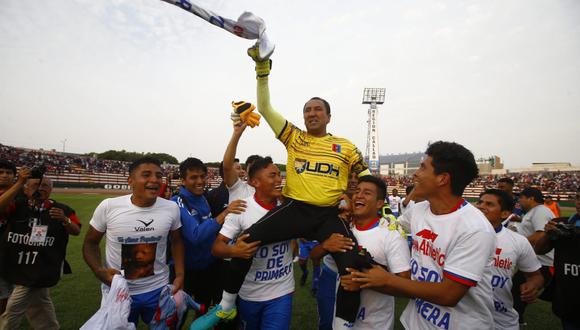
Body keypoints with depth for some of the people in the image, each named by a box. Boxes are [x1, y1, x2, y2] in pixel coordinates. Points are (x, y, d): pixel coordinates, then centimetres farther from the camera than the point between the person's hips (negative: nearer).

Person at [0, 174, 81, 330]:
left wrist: (65, 220, -26)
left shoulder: (61, 209, -5)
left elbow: (76, 231, -6)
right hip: (18, 267, 3)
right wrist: (18, 183, -25)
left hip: (42, 268, -3)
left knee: (13, 309, 3)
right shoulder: (17, 205, -2)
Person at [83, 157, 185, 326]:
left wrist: (180, 275, -4)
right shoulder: (108, 206, -15)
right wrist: (99, 271, -18)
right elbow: (90, 243, -1)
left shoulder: (171, 208, -11)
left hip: (159, 289, 1)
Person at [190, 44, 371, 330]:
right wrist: (262, 67, 0)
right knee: (248, 239, -18)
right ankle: (226, 306, 5)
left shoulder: (345, 147, 11)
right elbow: (265, 108, 6)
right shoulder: (294, 138, 10)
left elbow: (366, 178, 17)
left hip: (328, 215, 1)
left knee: (354, 266, -19)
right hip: (293, 209, 0)